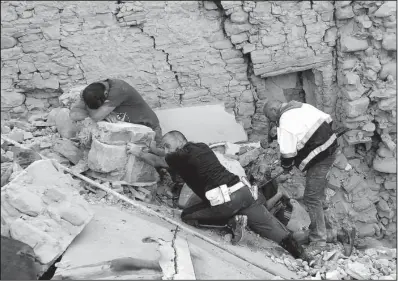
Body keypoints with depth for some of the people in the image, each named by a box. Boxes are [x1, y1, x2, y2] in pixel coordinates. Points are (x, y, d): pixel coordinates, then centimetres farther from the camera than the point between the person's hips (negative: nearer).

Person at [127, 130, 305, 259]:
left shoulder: (182, 155, 1)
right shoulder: (201, 147, 23)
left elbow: (156, 162, 20)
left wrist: (139, 153, 36)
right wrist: (151, 149, 45)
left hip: (225, 200, -7)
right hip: (242, 190, 8)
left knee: (187, 216, 10)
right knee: (269, 227, 8)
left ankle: (232, 222, -2)